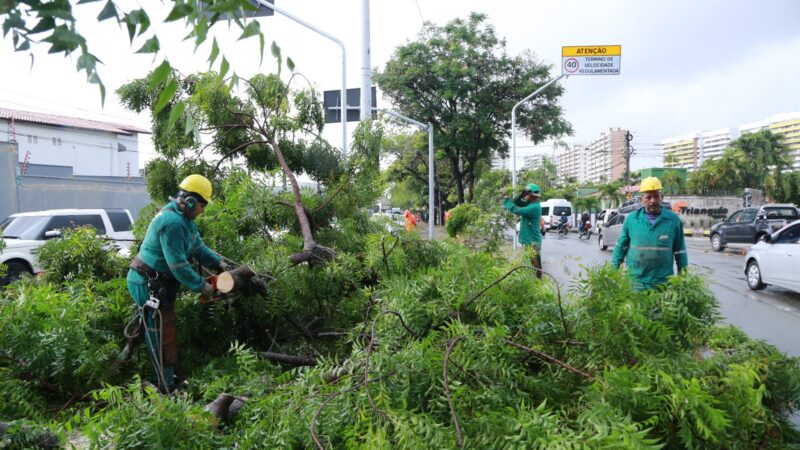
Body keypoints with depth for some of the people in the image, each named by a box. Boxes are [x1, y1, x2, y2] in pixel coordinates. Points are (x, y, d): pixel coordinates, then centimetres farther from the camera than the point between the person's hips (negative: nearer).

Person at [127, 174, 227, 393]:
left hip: (160, 283, 10)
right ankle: (167, 390, 5)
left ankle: (170, 381, 27)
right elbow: (179, 265, -25)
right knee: (162, 338, -4)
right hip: (148, 285, -10)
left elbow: (198, 247, 13)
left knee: (168, 333, 16)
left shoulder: (184, 217, 7)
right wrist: (202, 287, -18)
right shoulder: (172, 222, -25)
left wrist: (218, 262, 3)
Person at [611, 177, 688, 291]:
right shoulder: (631, 219, 0)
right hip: (634, 282, 0)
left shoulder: (673, 220, -1)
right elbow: (621, 247, 7)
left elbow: (680, 252, 4)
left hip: (663, 284, 0)